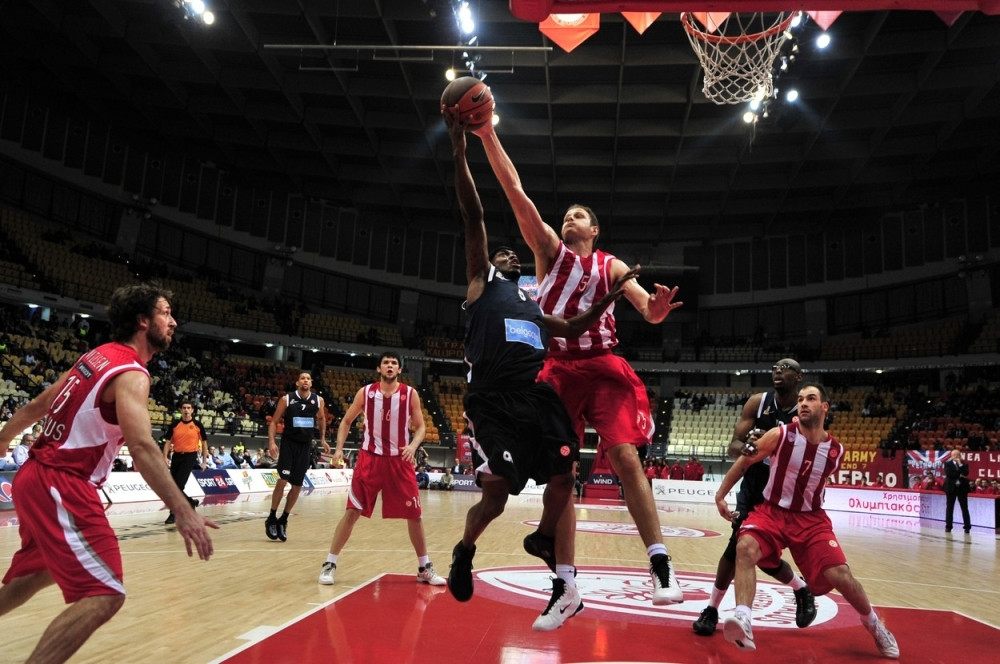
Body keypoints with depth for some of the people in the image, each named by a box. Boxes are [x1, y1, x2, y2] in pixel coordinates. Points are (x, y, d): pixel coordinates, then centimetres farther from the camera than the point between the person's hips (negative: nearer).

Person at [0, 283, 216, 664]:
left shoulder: (97, 357, 11)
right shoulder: (131, 373, -17)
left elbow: (35, 407, 20)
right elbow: (141, 447, -31)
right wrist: (183, 512, -36)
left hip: (39, 477, 10)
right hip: (62, 485, -10)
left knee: (38, 573, 31)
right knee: (104, 595, -16)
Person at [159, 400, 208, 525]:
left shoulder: (197, 425, -1)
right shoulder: (174, 424, 3)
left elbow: (204, 442, 6)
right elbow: (168, 441, 6)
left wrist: (204, 461, 4)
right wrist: (165, 457, -7)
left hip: (190, 456, -4)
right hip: (176, 456, 4)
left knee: (178, 485, -13)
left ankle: (173, 513, -4)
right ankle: (191, 502, 29)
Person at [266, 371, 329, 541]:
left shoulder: (318, 400, 0)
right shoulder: (286, 399, -7)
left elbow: (321, 419, 18)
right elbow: (274, 421, -2)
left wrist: (322, 439, 14)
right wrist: (272, 441, -15)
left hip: (305, 446, 3)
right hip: (288, 443, -3)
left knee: (297, 486, 5)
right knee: (282, 480, -13)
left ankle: (283, 520, 21)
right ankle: (272, 518, 4)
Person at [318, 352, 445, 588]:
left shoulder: (410, 394, -3)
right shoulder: (365, 392, -2)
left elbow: (420, 427, 3)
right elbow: (346, 421, 9)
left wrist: (413, 445, -17)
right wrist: (339, 447, -5)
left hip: (399, 460, 1)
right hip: (370, 458, -1)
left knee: (415, 514, 4)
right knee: (352, 511, -4)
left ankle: (424, 568, 19)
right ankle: (329, 564, 8)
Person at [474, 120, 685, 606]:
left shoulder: (611, 266, 11)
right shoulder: (549, 249, 11)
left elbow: (649, 312, 1)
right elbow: (516, 193, 2)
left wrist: (658, 307, -25)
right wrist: (488, 137, -6)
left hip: (603, 368, -1)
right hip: (558, 369, 1)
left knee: (625, 459, -14)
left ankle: (660, 562, -6)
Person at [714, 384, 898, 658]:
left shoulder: (836, 450, -4)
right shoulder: (780, 435, -11)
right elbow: (744, 462, -2)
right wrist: (720, 495, 0)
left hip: (811, 519, 2)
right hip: (771, 512, -2)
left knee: (841, 576, -10)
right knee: (745, 547, -31)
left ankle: (874, 625, 21)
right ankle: (743, 620, -38)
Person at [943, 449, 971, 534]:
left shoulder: (964, 464, 7)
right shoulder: (947, 464, 3)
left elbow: (965, 473, -11)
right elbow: (948, 474, -11)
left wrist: (960, 464, -12)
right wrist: (960, 475, -13)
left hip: (962, 488, 1)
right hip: (951, 488, -1)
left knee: (964, 508, 1)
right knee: (949, 508, 4)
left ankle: (967, 527, 5)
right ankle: (948, 526, 9)